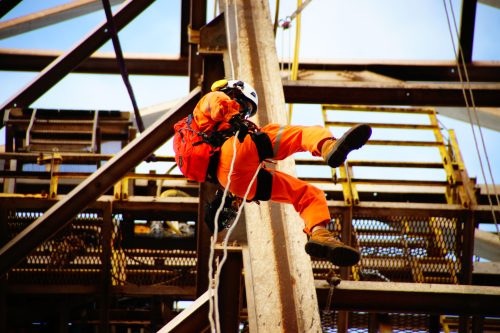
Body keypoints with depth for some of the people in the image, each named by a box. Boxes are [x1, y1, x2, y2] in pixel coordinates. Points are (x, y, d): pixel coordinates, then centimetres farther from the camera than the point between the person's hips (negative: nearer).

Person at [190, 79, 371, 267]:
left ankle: (319, 235, -21)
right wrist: (235, 120, -10)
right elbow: (217, 102, 0)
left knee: (311, 194, 6)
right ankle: (329, 147, -53)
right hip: (233, 154, -8)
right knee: (307, 133, -18)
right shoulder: (212, 98, 28)